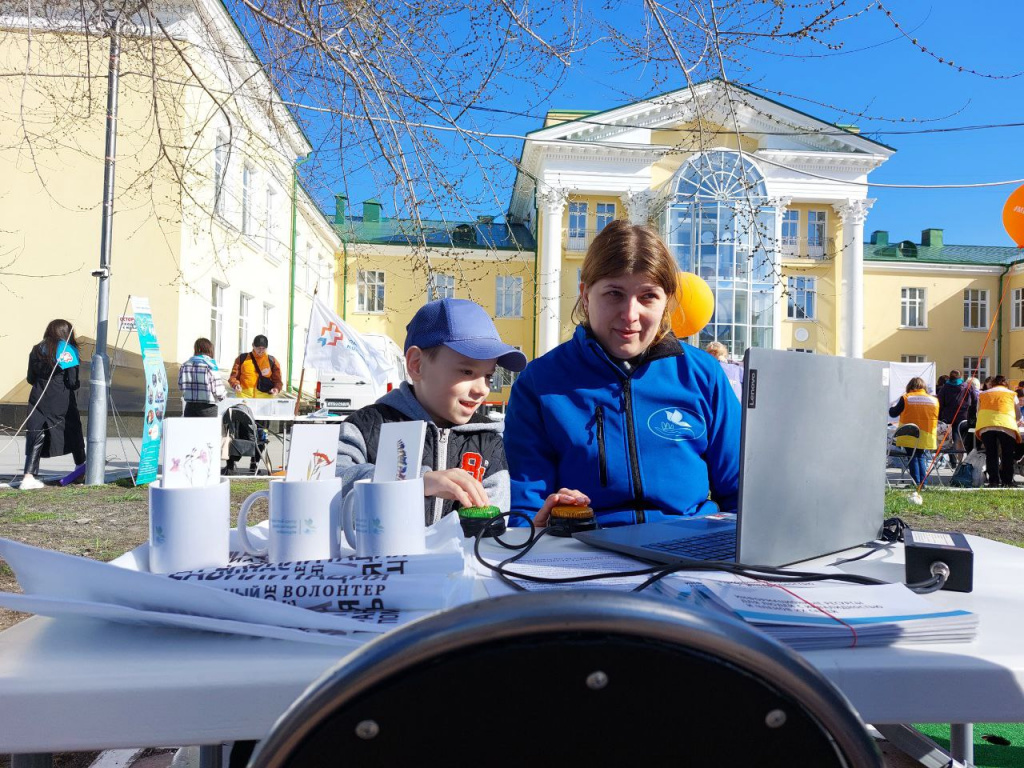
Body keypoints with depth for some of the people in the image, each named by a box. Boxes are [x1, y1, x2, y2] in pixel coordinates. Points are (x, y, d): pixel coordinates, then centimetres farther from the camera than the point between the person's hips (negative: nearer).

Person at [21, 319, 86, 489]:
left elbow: (31, 378, 12)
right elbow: (73, 381, -10)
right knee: (72, 430, 15)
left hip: (39, 398, 4)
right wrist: (74, 386, 11)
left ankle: (29, 476, -8)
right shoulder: (67, 350, -6)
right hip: (62, 402, -4)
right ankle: (81, 465, 31)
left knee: (35, 437, 2)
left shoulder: (37, 349, 10)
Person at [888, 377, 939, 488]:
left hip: (910, 436, -3)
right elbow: (939, 417, 14)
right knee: (922, 457, 14)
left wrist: (891, 408, 22)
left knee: (913, 458, 5)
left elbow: (893, 413, 0)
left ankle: (916, 483, 0)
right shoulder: (934, 400, 4)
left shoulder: (906, 398, -7)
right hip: (927, 437, 3)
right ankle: (923, 482, 8)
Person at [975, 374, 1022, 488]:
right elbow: (1018, 416, 23)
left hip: (985, 426, 1)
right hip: (1006, 426, -1)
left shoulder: (982, 394, 23)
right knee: (1007, 455, 8)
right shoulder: (1011, 394, 20)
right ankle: (1007, 481, 7)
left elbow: (979, 412, 25)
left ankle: (993, 481, 3)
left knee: (991, 455, 6)